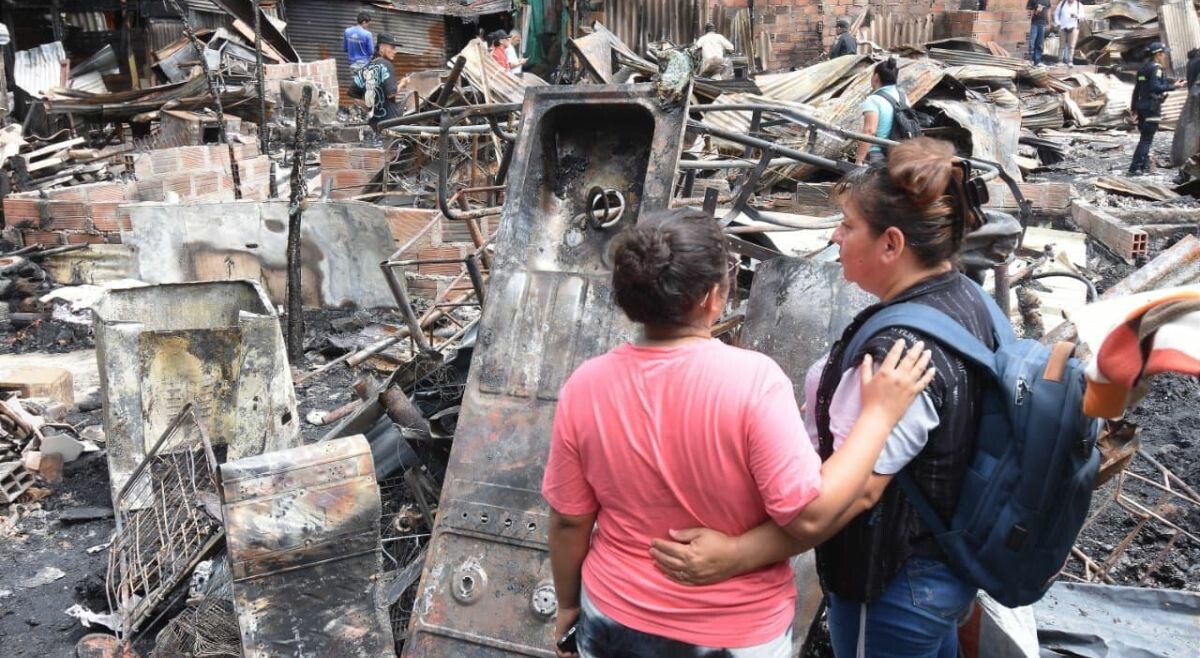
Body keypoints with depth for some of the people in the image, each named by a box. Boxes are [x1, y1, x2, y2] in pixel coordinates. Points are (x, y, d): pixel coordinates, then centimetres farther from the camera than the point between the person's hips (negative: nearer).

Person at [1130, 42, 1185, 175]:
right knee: (1147, 139, -8)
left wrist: (1134, 107, 22)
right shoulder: (1156, 68, -12)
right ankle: (1135, 168, -11)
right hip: (1152, 107, -9)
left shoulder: (1143, 68, 15)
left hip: (1142, 106, 9)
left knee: (1145, 137, 15)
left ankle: (1144, 166, 18)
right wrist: (1174, 86, -19)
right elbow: (1156, 87, -24)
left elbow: (1136, 89, 18)